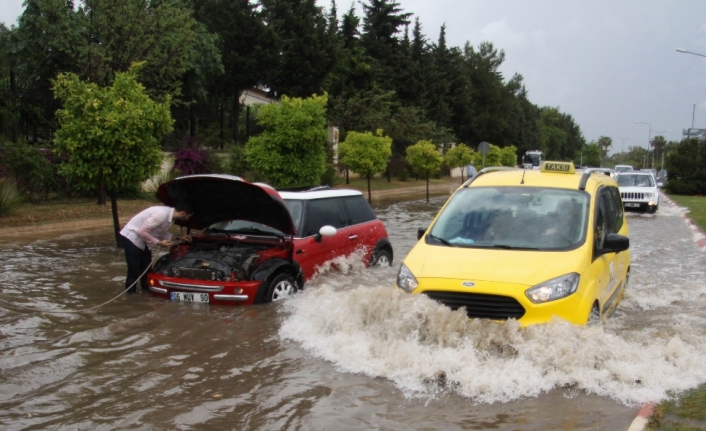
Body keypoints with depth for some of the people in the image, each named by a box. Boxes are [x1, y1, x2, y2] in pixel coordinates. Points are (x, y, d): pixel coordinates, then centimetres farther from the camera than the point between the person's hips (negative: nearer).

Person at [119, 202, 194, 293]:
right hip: (132, 238, -9)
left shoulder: (170, 215, -3)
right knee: (134, 270, -5)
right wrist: (158, 242, -22)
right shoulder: (162, 214, -32)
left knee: (146, 267, 14)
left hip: (142, 240, 9)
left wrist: (178, 237, 7)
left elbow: (160, 232, 12)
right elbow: (141, 231, -29)